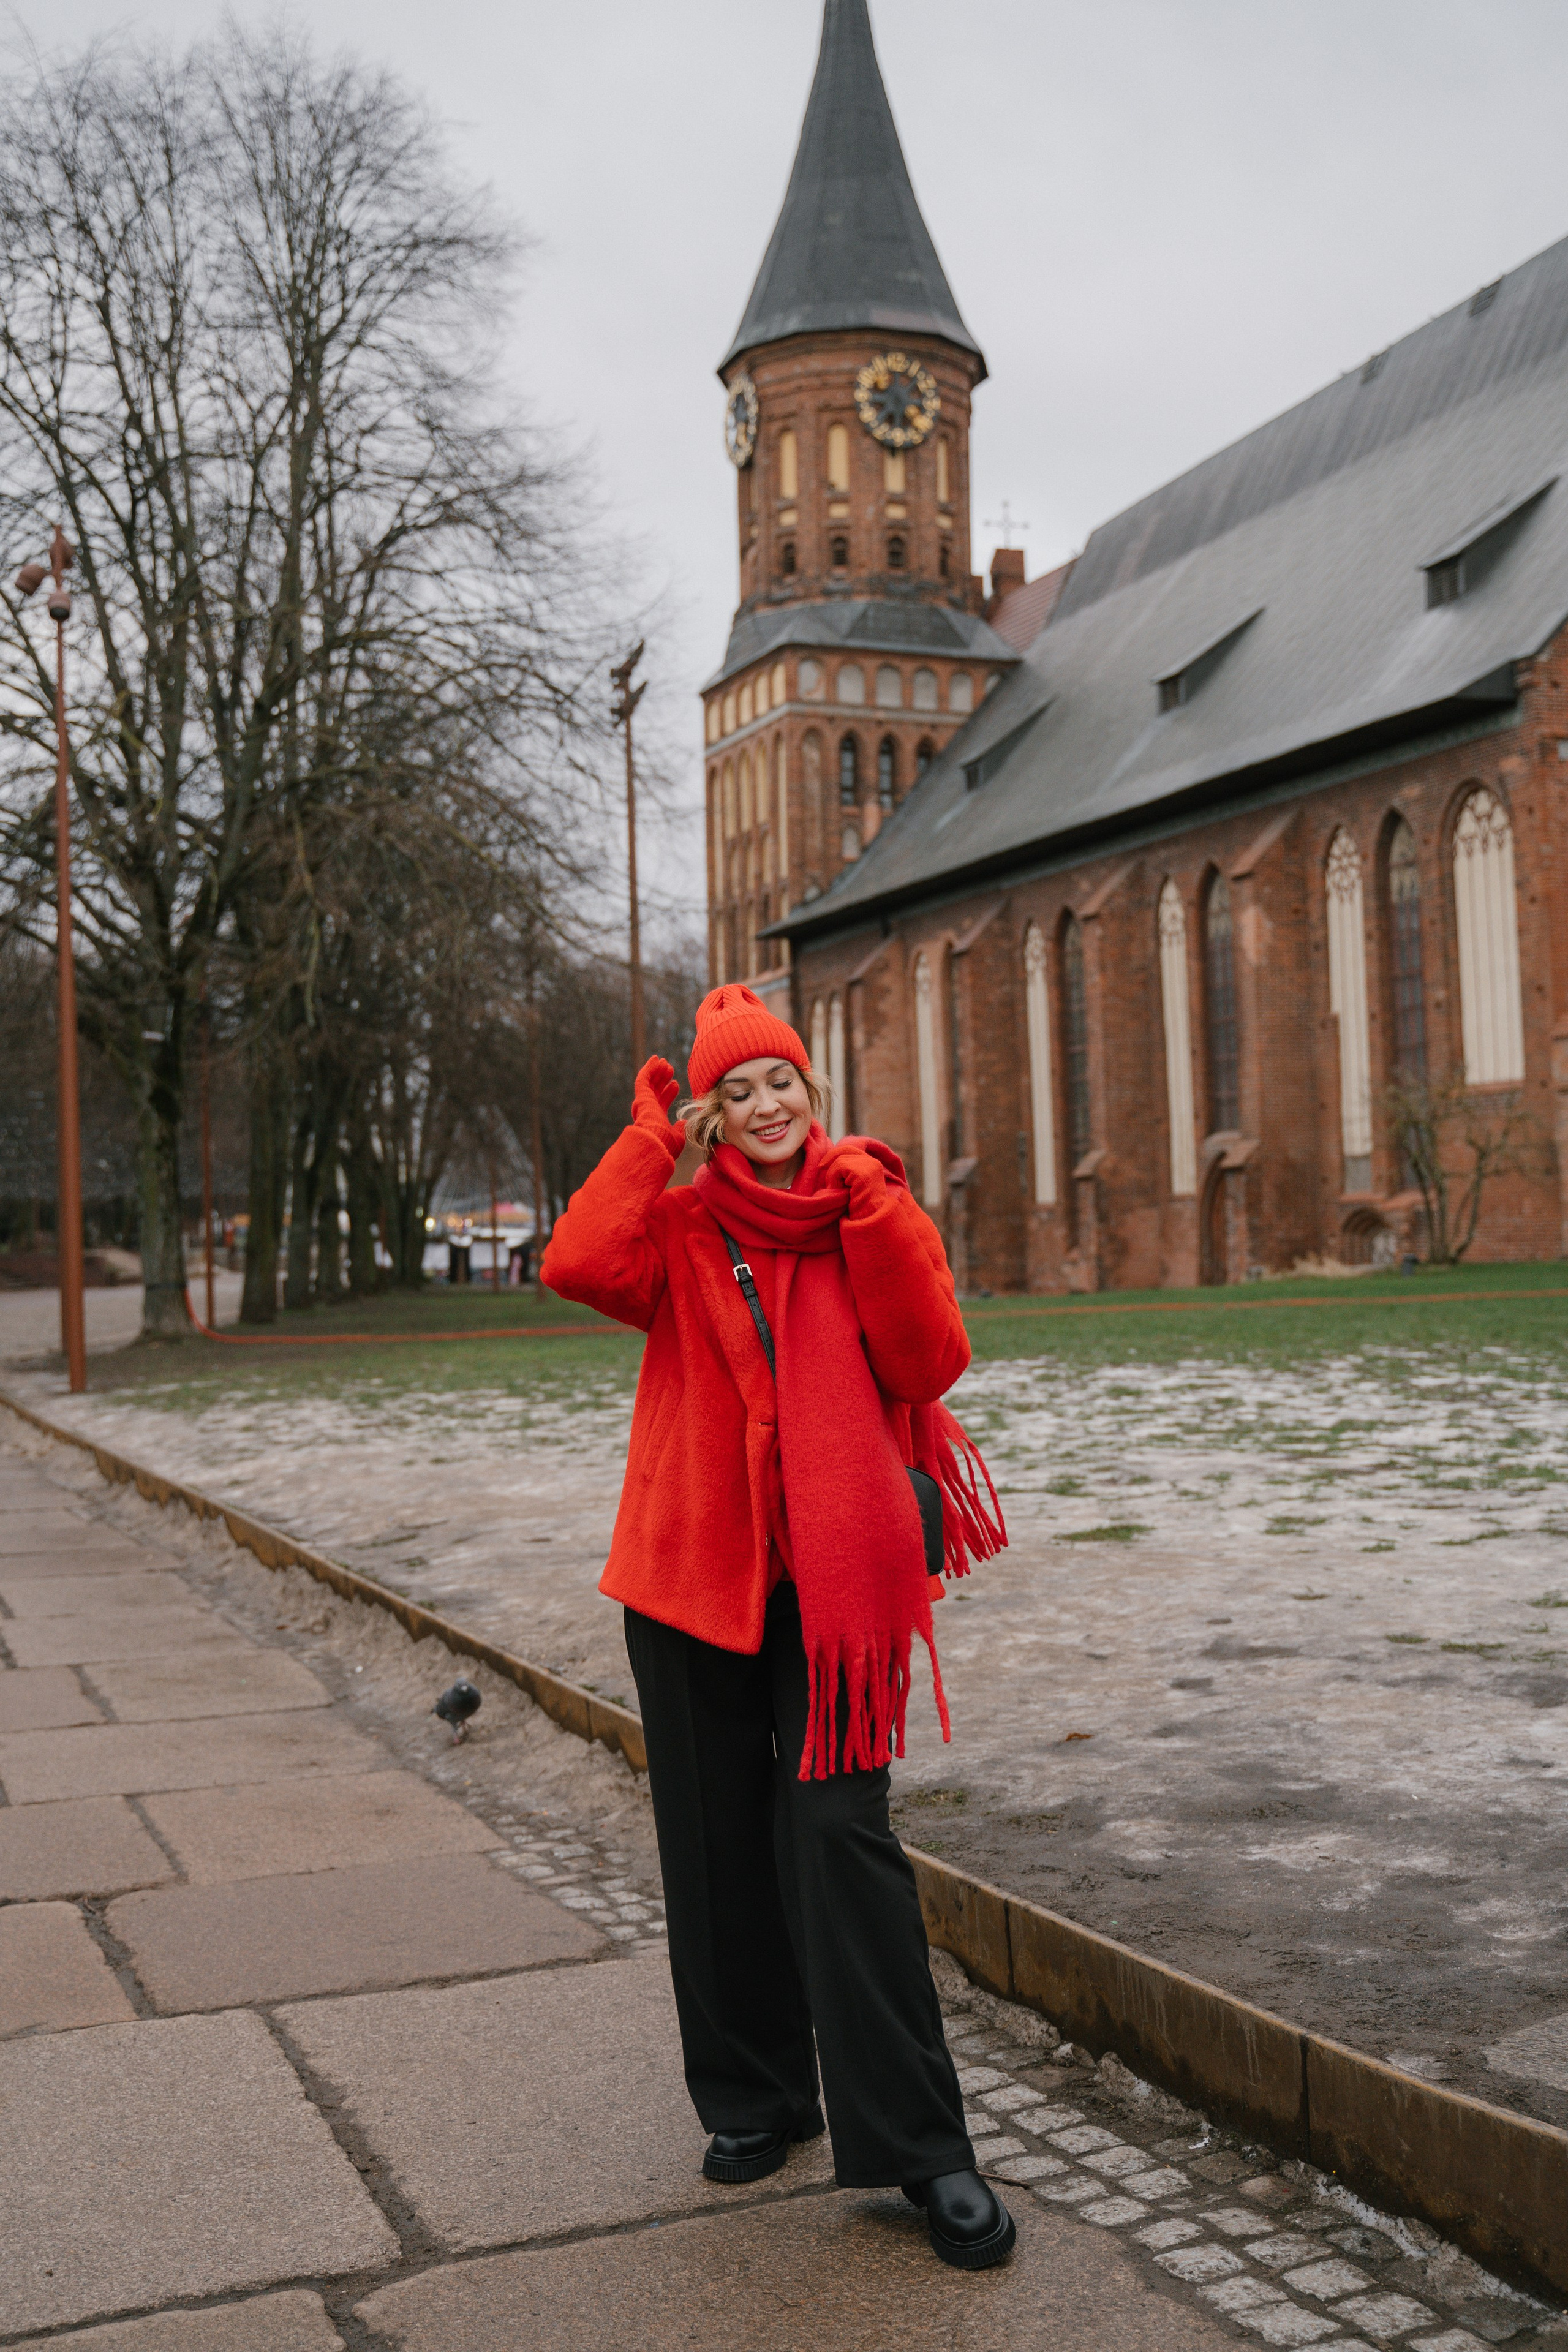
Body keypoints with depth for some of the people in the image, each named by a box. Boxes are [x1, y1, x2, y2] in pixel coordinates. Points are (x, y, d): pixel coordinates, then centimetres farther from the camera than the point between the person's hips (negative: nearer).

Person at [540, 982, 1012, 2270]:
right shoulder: (682, 1227, 3)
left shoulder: (869, 1212, 6)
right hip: (694, 1571, 2)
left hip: (834, 1571, -1)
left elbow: (930, 1363, -7)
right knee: (718, 1845, 11)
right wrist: (652, 1138, -12)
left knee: (840, 1838, -8)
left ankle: (920, 2147, 0)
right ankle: (755, 2099, 29)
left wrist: (875, 1217, -14)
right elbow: (577, 1263, -18)